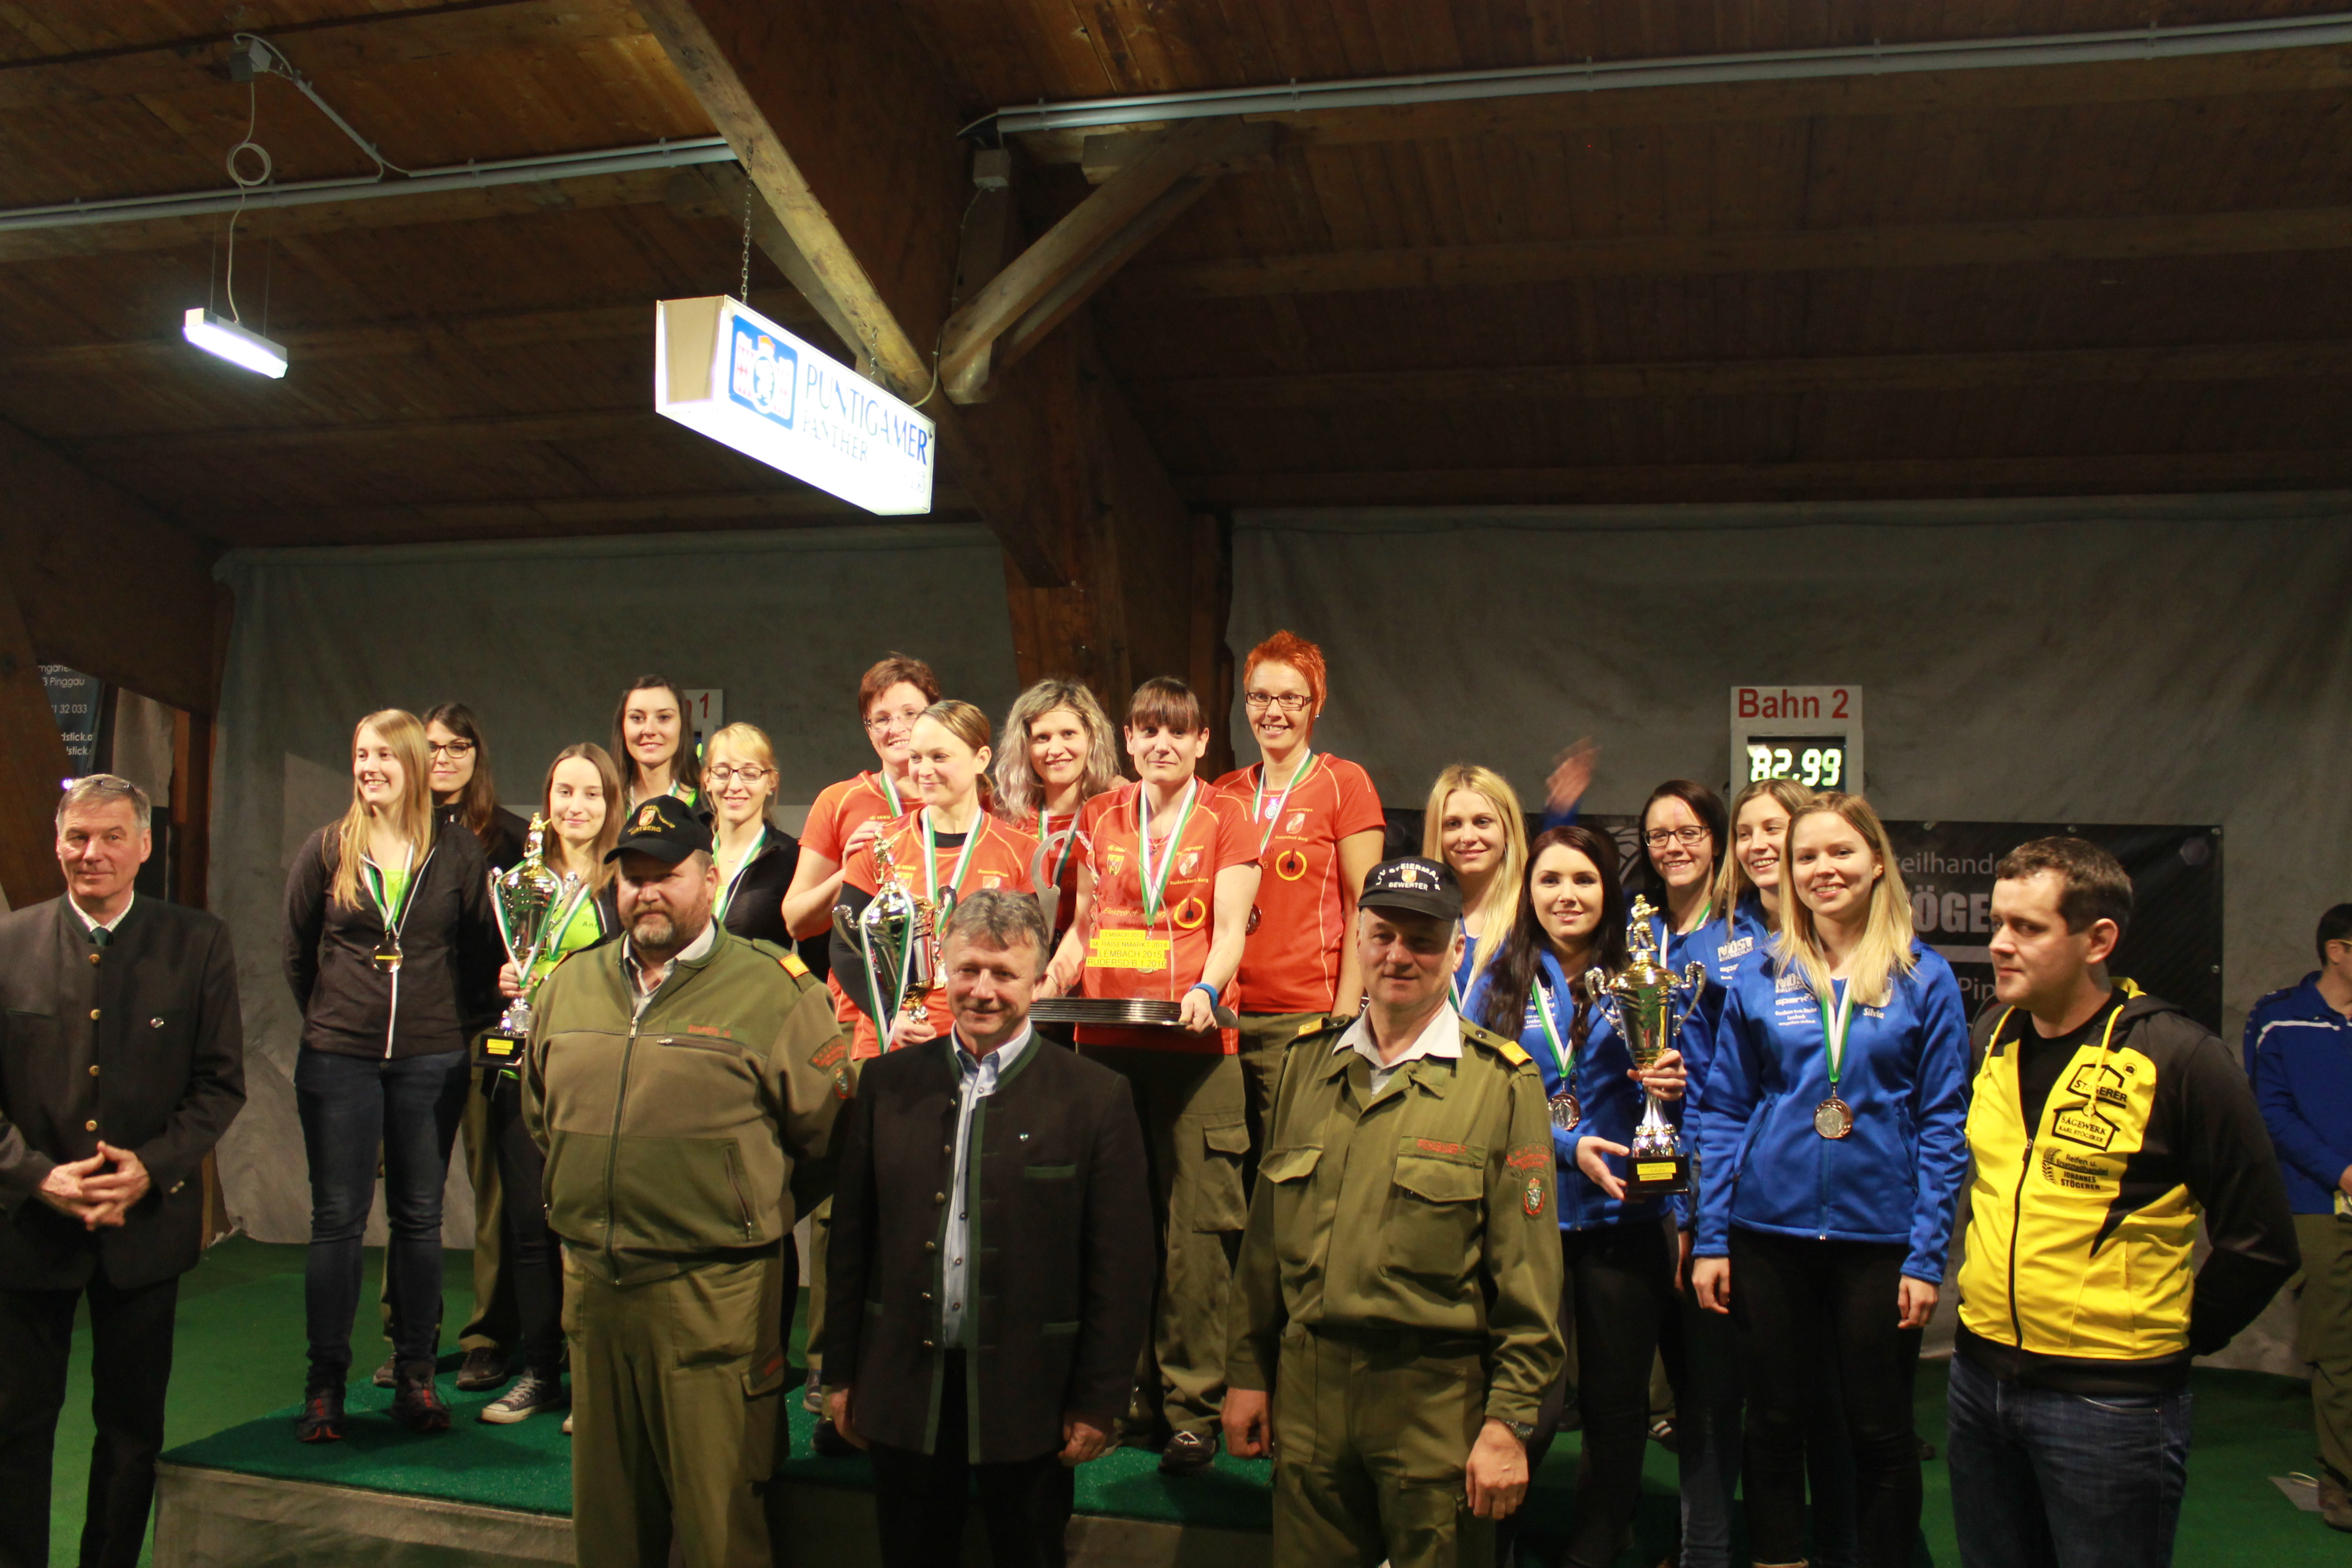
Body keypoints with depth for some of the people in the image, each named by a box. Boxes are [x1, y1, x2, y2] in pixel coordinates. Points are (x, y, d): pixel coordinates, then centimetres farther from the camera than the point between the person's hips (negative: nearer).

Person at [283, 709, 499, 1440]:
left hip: (431, 1061, 0)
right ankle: (325, 1385, 13)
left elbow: (483, 951, 6)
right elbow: (297, 950, 12)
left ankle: (416, 1375, 17)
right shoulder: (327, 850, 3)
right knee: (337, 1220, 3)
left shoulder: (459, 854, 1)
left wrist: (463, 1024, 1)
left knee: (420, 1219, 7)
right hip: (339, 1061, 0)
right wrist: (327, 1019, 10)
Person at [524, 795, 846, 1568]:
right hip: (590, 1281, 6)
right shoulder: (570, 985, 9)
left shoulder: (773, 991, -9)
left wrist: (752, 1214, 2)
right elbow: (539, 1112, 23)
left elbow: (825, 1135, -6)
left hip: (715, 1292, -5)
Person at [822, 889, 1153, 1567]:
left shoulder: (1097, 1097, -6)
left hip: (1031, 1402, -2)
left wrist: (1099, 1403, -8)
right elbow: (851, 1237, 6)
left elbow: (1121, 1266, -7)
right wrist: (842, 1375, 5)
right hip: (904, 1391, 2)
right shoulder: (886, 1084, 3)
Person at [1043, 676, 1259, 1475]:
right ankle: (1130, 1395, 14)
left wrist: (1206, 991, -19)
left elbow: (1230, 930, 0)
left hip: (1193, 1044, -3)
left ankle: (1193, 1410, 2)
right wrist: (1051, 979, 1)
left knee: (1196, 1230, -5)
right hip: (1105, 1042, 3)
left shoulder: (1225, 819, 7)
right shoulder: (1100, 818, 16)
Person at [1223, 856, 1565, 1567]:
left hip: (1438, 1395, -3)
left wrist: (1510, 1421, -10)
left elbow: (1528, 1269, -7)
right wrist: (1247, 1370, 11)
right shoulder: (1308, 1061, 7)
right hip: (1307, 1384, 4)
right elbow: (1265, 1233, 11)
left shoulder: (1502, 1082, -6)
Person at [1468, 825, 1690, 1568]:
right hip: (1527, 1214, -1)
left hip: (1623, 1217, 1)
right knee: (1533, 1405, -3)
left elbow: (1670, 1102, 9)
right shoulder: (1499, 984, 4)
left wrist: (1672, 1087, -14)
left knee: (1618, 1404, 10)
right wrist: (1566, 1147, -13)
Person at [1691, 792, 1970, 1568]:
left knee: (1882, 1432, 11)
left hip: (1879, 1235, -1)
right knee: (1775, 1424, 12)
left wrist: (1927, 1253, -8)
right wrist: (1710, 1238, -1)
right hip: (1770, 1232, 2)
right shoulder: (1761, 980, 2)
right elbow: (1723, 1113, 4)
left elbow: (1943, 1124, -2)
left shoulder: (1924, 978, -2)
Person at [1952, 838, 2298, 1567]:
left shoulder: (2178, 1058, -14)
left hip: (2111, 1404, -6)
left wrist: (2175, 1338, -1)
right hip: (1979, 1377, 6)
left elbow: (2259, 1244, -9)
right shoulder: (1989, 1039, 4)